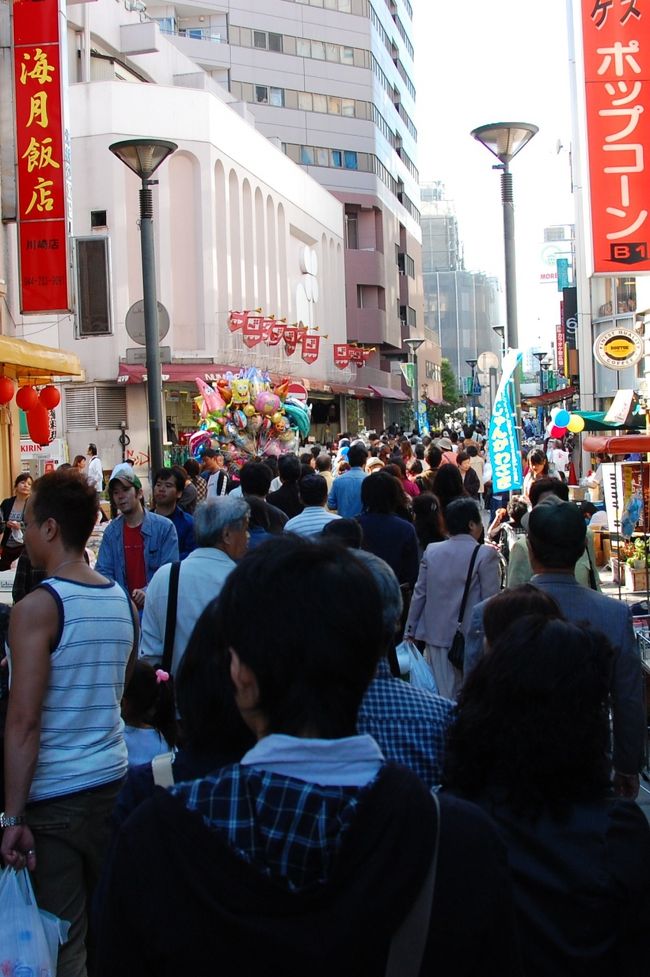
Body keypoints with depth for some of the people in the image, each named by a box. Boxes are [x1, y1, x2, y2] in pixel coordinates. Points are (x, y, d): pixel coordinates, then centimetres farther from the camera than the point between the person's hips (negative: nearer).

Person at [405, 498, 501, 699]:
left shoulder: (431, 550, 3)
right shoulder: (486, 554, -10)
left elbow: (419, 594, 7)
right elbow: (490, 600, -10)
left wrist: (410, 630, 15)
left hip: (436, 634, 4)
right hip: (471, 636, -3)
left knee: (443, 695, 7)